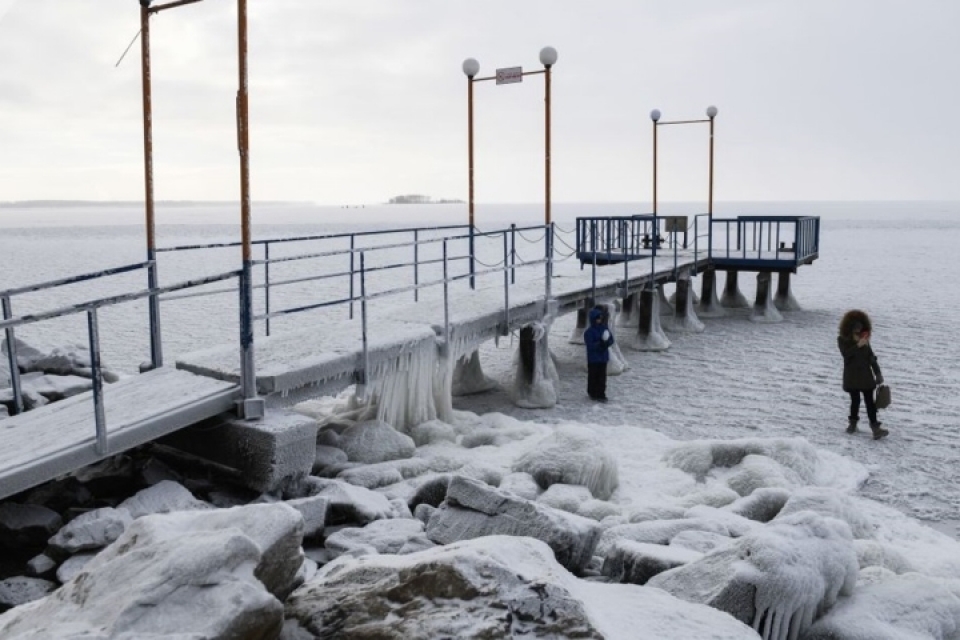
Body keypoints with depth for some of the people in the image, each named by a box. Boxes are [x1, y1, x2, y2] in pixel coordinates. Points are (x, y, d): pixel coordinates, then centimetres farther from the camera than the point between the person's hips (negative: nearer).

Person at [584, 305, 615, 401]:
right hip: (593, 358, -4)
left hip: (603, 357, 4)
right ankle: (592, 393, 23)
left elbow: (611, 340, 5)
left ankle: (601, 394, 14)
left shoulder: (605, 328, 3)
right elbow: (590, 345, -18)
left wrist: (606, 342, -16)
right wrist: (600, 344, -28)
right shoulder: (589, 332, -13)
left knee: (602, 376, 7)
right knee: (593, 376, 7)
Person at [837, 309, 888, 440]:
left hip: (866, 374, 3)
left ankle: (875, 427, -10)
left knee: (869, 400, -4)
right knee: (855, 400, 1)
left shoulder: (865, 339, 10)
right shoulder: (842, 339, -2)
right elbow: (845, 353, -19)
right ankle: (853, 422, 21)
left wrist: (877, 372, 9)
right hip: (851, 375, -3)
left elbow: (871, 356, 12)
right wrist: (858, 345, -30)